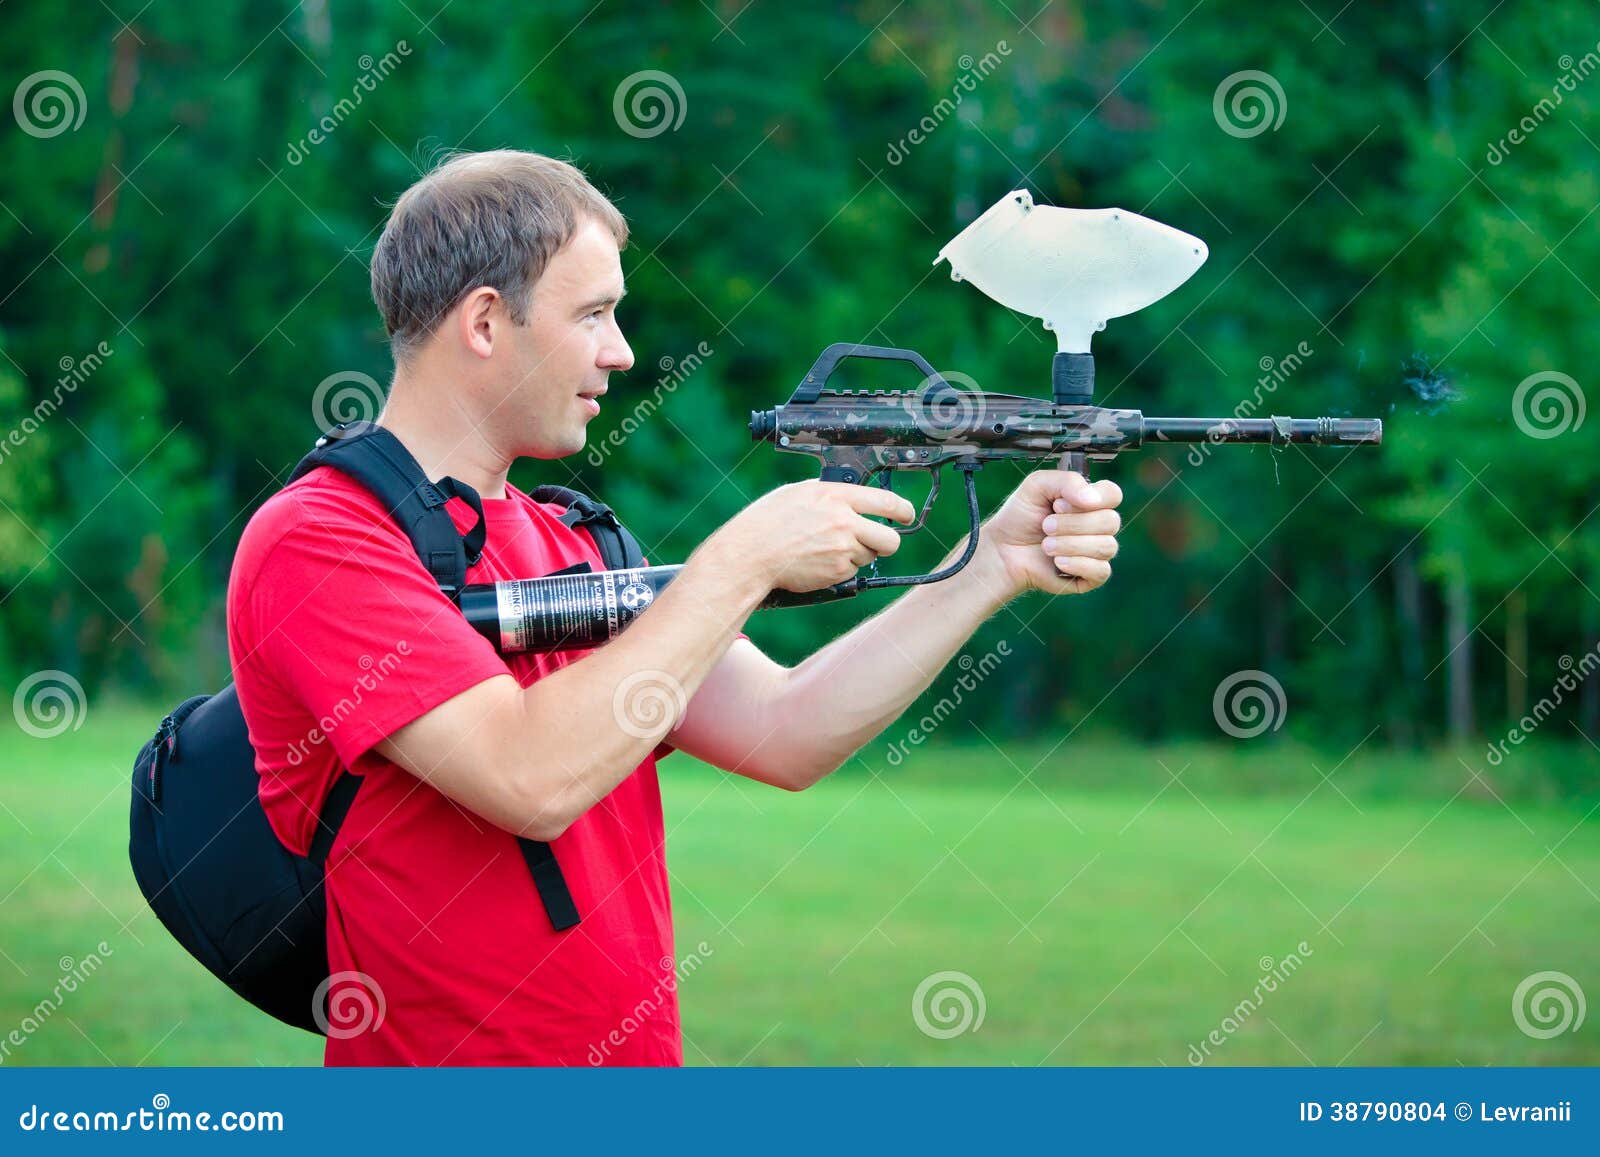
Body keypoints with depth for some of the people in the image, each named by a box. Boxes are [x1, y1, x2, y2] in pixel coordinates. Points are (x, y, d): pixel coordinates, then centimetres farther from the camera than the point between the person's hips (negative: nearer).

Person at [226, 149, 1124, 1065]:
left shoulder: (566, 542, 14)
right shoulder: (315, 544, -11)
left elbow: (781, 734, 6)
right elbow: (531, 780, -22)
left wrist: (997, 565, -1)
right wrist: (741, 563, -16)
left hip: (636, 1053, 6)